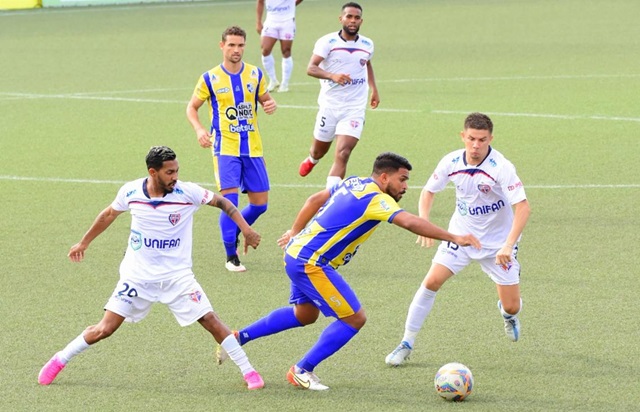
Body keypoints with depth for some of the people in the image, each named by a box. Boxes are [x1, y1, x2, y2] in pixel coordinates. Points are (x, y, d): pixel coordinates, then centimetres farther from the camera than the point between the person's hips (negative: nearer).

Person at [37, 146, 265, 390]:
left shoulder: (187, 192, -14)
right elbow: (109, 214, 12)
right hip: (137, 276, 1)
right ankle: (59, 361, 19)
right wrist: (84, 242, 23)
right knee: (105, 329, -2)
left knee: (210, 320, -10)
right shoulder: (131, 191, -8)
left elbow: (222, 203, 0)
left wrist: (246, 230, -11)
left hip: (177, 276, -1)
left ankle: (248, 372, 2)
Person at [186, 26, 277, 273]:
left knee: (260, 203, 5)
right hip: (225, 148, -4)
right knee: (229, 199, -14)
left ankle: (233, 233, 33)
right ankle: (231, 256, -3)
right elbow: (192, 107, 5)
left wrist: (271, 104, -8)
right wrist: (199, 129, -14)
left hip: (252, 148, 4)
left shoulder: (255, 75, 4)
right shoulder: (210, 79, -3)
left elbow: (264, 99, 17)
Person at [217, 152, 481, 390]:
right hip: (311, 263, -10)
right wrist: (453, 238, -31)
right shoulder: (376, 199, -19)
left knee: (305, 315, 29)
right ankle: (302, 371, 4)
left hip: (297, 254, 10)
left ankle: (237, 339, 33)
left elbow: (315, 199, 21)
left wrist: (295, 232, 31)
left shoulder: (355, 183, 10)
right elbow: (410, 223, -31)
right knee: (354, 319, -6)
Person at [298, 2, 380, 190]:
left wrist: (374, 89, 23)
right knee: (320, 150, 18)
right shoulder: (328, 42, -9)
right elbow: (311, 68, -18)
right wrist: (332, 76, -35)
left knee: (342, 154, -15)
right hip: (329, 105, -1)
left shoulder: (367, 45, 5)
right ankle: (311, 160, 55)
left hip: (354, 109, 1)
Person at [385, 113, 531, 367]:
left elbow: (523, 207, -28)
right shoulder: (451, 162, -13)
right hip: (461, 235, 2)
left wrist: (508, 246, -38)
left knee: (511, 306, -2)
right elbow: (428, 191, 3)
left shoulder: (502, 167, -25)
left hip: (497, 243, -2)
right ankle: (406, 344, -3)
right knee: (431, 282, -15)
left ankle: (508, 314, 39)